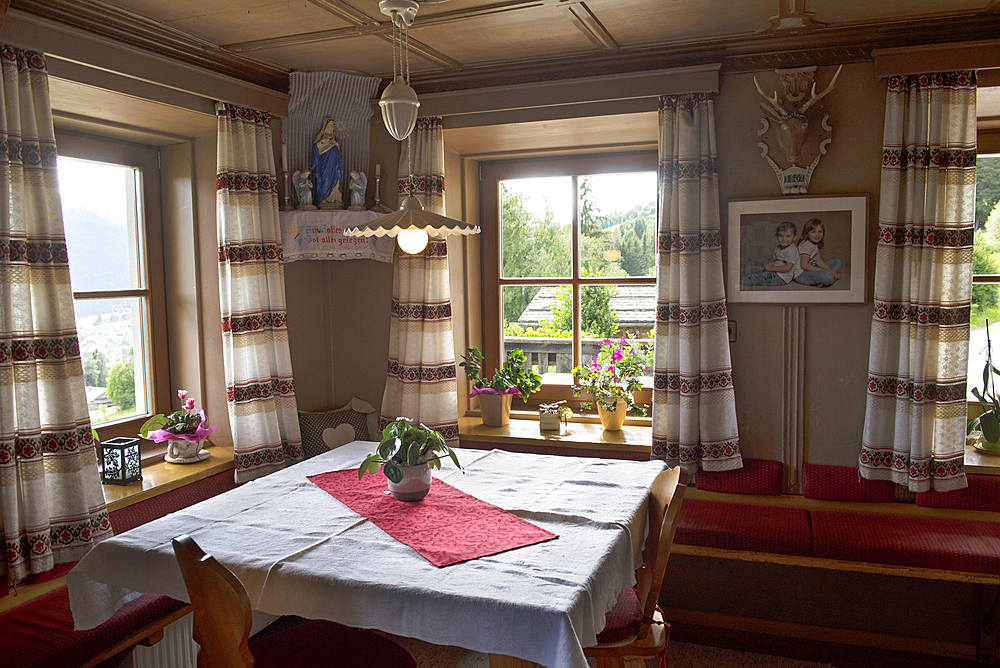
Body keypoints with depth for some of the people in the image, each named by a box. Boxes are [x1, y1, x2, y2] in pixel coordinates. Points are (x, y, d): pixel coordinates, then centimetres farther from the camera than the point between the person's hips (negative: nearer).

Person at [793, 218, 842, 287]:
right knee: (828, 277, -35)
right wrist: (822, 271, -20)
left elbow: (819, 261, 11)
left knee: (837, 262, 16)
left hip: (811, 270, 11)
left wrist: (830, 271, -5)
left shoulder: (815, 244, 13)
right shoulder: (806, 245, -18)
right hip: (801, 274, -11)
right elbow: (804, 265, -23)